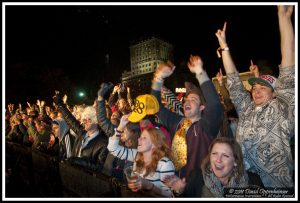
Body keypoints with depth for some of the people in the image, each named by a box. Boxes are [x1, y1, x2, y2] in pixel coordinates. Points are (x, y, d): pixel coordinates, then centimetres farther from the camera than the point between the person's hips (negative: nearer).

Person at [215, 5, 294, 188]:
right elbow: (234, 81, 12)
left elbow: (288, 74, -8)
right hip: (243, 179, 4)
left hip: (275, 182, -3)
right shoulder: (246, 108, 11)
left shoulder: (282, 107, 0)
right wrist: (224, 46, 12)